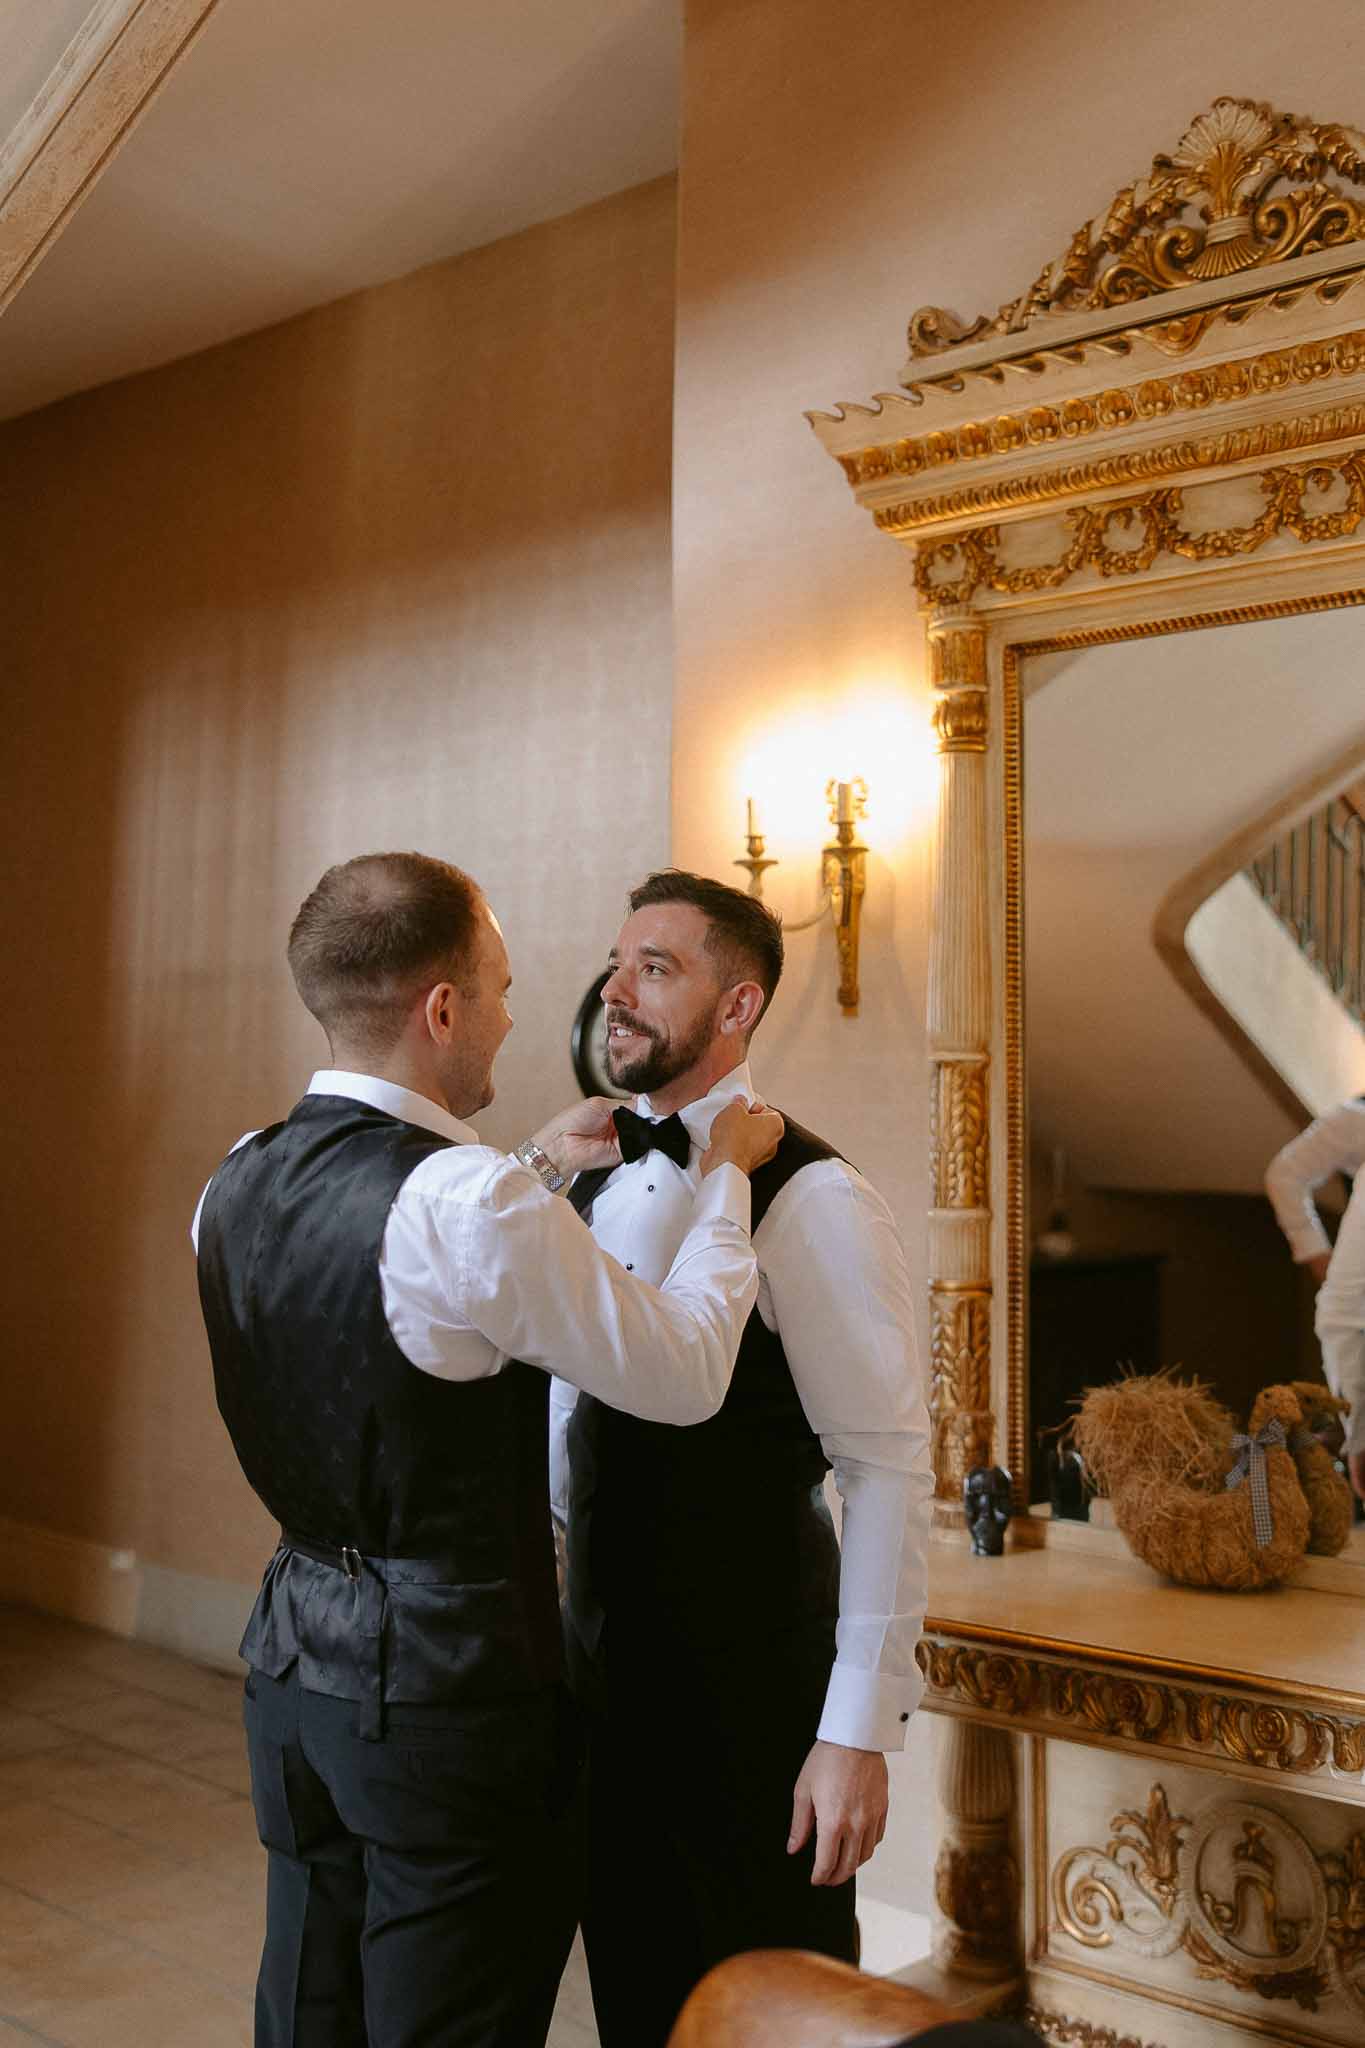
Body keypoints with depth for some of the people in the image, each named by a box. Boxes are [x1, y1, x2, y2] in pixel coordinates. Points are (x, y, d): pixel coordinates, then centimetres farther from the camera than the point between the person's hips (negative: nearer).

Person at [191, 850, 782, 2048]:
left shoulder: (238, 1185, 0)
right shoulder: (478, 1209, -25)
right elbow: (684, 1378, -15)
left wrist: (538, 1170, 17)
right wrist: (727, 1176, -2)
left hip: (295, 1671, 8)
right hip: (448, 1691, -7)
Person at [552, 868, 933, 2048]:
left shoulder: (808, 1198, -18)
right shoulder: (596, 1186, 5)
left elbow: (889, 1467, -20)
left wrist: (860, 1731, -20)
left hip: (750, 1682, -6)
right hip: (603, 1662, 7)